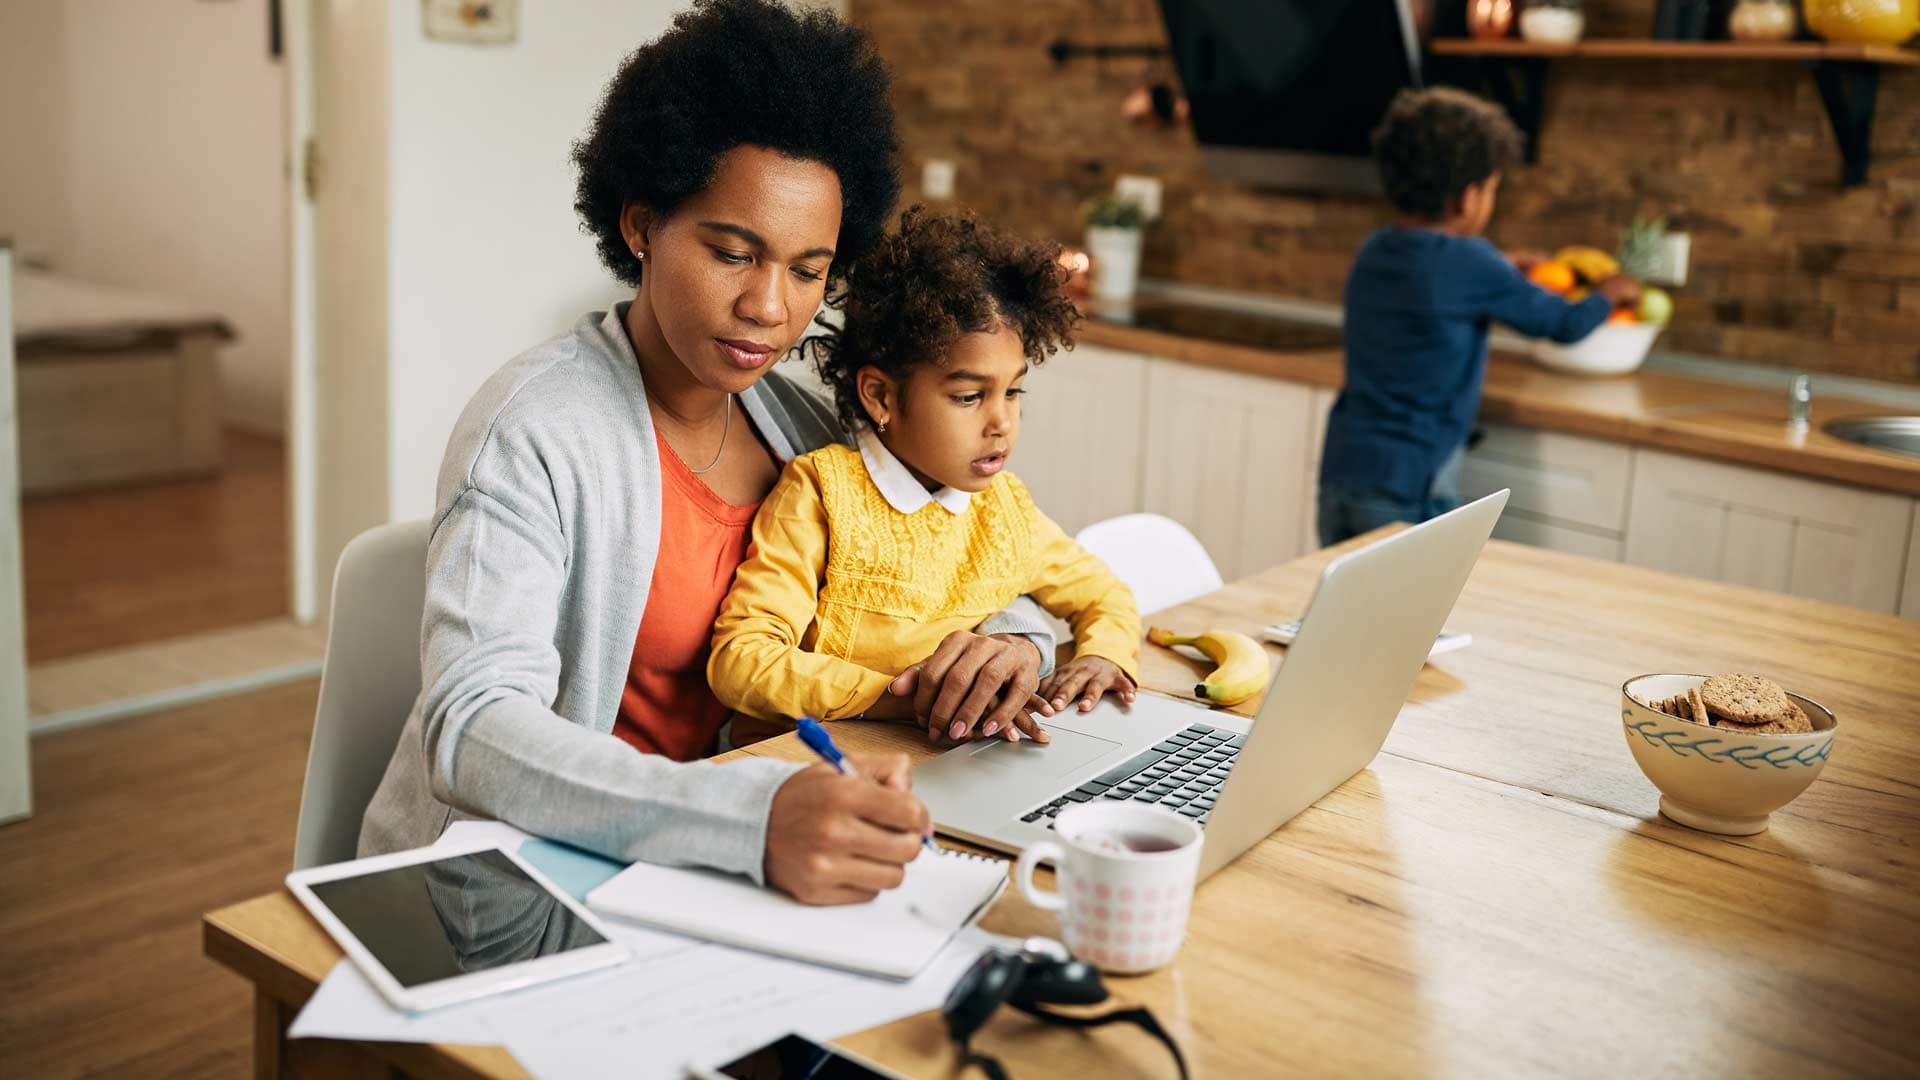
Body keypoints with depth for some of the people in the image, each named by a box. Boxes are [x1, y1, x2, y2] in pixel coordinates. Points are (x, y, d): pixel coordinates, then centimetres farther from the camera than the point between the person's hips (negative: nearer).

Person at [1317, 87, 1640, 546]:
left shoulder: (1374, 252, 7)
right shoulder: (1467, 263, -13)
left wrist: (1500, 272, 29)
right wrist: (1610, 293, 19)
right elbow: (1567, 324, 0)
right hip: (1407, 486, -7)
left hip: (1340, 470, 7)